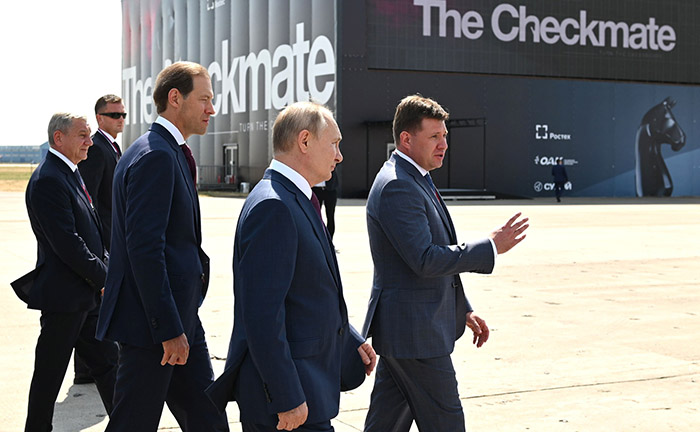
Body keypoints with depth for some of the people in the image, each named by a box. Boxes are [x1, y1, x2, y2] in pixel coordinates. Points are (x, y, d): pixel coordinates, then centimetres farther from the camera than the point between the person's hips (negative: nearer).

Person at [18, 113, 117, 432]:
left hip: (85, 296, 10)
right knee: (50, 373, 3)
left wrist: (104, 269, 4)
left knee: (106, 362, 14)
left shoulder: (70, 175, 14)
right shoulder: (47, 180, -17)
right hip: (63, 296, -10)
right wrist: (107, 279, -15)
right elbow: (67, 244, -23)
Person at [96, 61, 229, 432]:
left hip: (180, 318, 10)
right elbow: (144, 248, -23)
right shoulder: (155, 155, -17)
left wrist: (179, 324, 19)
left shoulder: (170, 152, 16)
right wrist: (168, 330, -23)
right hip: (151, 324, -10)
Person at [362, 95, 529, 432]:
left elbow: (436, 255, 22)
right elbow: (425, 261, -25)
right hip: (414, 331, -10)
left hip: (401, 328, 10)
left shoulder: (415, 180, 16)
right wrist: (491, 247, -19)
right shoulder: (396, 187, -18)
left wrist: (463, 310, 21)